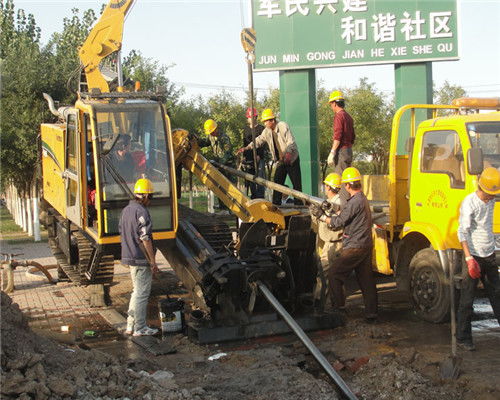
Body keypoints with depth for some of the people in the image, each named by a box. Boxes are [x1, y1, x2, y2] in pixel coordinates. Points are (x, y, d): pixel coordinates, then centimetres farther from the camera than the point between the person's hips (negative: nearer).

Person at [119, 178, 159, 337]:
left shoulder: (126, 210, 12)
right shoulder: (141, 212, -18)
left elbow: (122, 233, 18)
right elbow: (145, 239, -20)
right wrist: (153, 262, -16)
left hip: (129, 258, 9)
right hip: (141, 259, -9)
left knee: (137, 291, 19)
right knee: (142, 293, -1)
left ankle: (131, 325, 22)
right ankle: (140, 328, 5)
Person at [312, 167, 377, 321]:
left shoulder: (355, 202, -19)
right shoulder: (363, 199, 14)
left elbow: (339, 222, -16)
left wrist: (322, 217, -3)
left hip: (354, 247, -10)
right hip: (366, 246, 10)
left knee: (334, 273, 0)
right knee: (366, 279, 11)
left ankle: (338, 307, 4)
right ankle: (371, 312, 13)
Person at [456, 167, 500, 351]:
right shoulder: (469, 203, -15)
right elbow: (463, 232, -20)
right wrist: (469, 258, -27)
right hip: (474, 256, -7)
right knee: (467, 300, -1)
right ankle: (463, 338, 5)